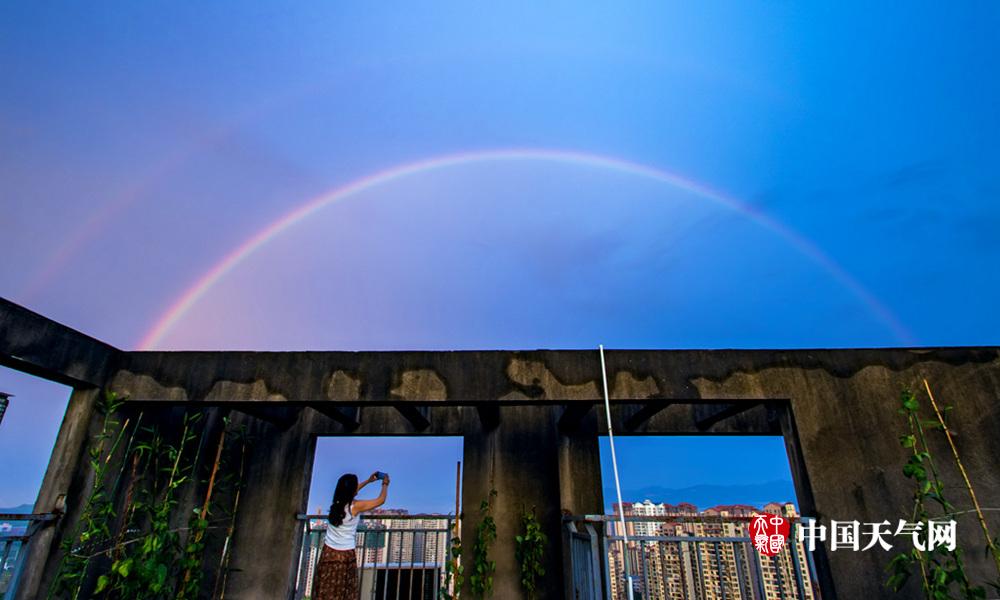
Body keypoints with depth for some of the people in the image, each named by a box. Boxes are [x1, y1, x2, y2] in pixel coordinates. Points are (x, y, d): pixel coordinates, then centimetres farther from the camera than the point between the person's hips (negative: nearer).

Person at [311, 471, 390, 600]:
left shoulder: (336, 501, -1)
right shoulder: (356, 506, -16)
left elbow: (349, 492, 22)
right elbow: (381, 500, -5)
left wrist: (368, 481, 26)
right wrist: (385, 484, 12)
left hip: (329, 552, 5)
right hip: (345, 554, -5)